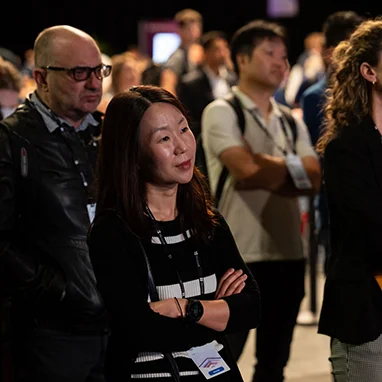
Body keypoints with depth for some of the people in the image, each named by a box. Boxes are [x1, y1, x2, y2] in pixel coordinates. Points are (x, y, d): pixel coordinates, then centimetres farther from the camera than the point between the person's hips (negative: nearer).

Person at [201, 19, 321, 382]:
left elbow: (314, 180, 0)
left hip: (288, 254, 6)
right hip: (238, 256, -6)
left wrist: (268, 171, -14)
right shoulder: (221, 112, -4)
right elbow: (249, 170, -18)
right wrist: (292, 167, -2)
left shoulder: (291, 122, 14)